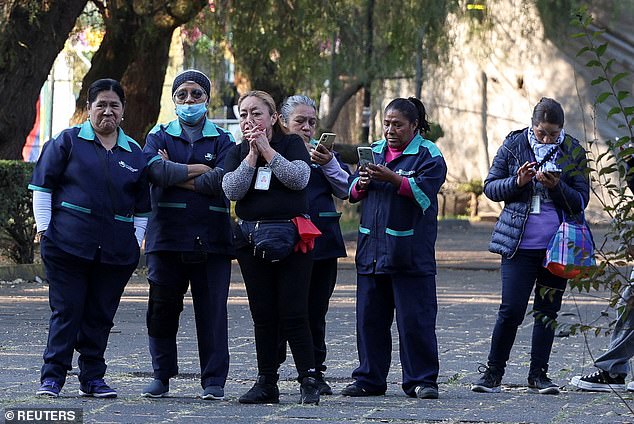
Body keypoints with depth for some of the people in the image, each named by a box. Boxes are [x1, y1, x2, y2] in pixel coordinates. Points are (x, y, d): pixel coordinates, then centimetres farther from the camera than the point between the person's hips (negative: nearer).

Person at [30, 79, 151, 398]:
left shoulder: (135, 153, 14)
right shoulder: (68, 141, 5)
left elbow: (143, 207, 20)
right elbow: (43, 185, 4)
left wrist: (136, 241, 11)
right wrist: (44, 229, -2)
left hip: (116, 250, 3)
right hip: (68, 243, -3)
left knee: (101, 314, 5)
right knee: (66, 310, -5)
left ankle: (92, 377, 13)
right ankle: (53, 376, 0)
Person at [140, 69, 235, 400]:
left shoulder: (223, 140, 10)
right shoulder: (159, 136, 12)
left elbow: (222, 181, -9)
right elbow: (156, 170, -10)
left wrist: (175, 176, -6)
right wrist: (199, 169, -7)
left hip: (211, 238, -1)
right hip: (167, 235, 1)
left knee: (212, 310, -2)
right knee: (162, 310, 2)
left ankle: (214, 381, 3)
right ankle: (161, 376, 13)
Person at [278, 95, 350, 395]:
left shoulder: (324, 152, 15)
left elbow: (345, 190, 6)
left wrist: (328, 164, -10)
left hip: (321, 243, 3)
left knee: (315, 313, 7)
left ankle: (314, 373, 14)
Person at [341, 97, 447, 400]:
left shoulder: (428, 154, -1)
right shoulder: (374, 151, 17)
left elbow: (423, 191, -15)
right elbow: (352, 192, 15)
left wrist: (392, 179, -26)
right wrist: (362, 183, -7)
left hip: (410, 252, -5)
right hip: (372, 248, 5)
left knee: (415, 319, -5)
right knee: (369, 318, 7)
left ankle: (421, 380, 0)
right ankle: (369, 379, 14)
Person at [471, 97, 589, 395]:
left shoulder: (573, 153, 2)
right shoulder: (514, 145, 0)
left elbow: (581, 202, 1)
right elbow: (490, 187, 4)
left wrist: (557, 186, -17)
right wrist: (517, 182, -14)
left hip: (557, 246, 1)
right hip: (519, 244, -1)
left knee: (547, 311, 7)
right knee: (511, 310, -6)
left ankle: (539, 375, 16)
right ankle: (493, 371, 8)